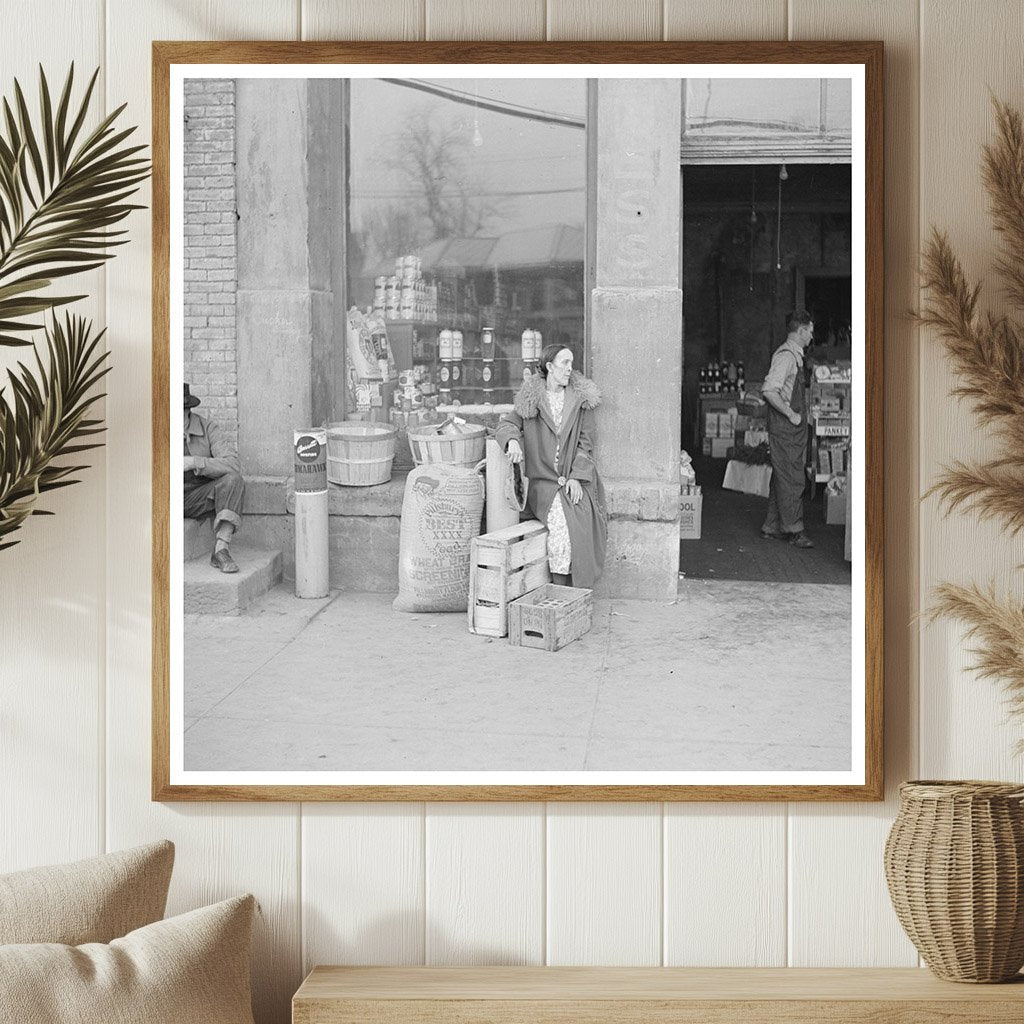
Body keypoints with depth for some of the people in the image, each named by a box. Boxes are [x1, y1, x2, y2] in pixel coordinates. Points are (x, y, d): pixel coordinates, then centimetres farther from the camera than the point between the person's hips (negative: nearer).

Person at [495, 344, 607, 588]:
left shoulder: (581, 397, 9)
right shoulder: (530, 398, 7)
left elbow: (585, 442, 6)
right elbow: (506, 424, 8)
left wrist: (576, 477, -6)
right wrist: (513, 440, -17)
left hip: (576, 480, 1)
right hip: (543, 481, -1)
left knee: (583, 522, -25)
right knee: (561, 522, -27)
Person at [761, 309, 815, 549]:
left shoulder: (794, 355, 16)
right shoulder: (786, 355, -16)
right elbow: (769, 391, -26)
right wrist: (791, 414, -21)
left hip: (794, 427, 10)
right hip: (786, 429, -10)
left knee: (782, 477, 12)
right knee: (791, 479, -7)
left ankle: (772, 527, 18)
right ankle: (794, 530, -4)